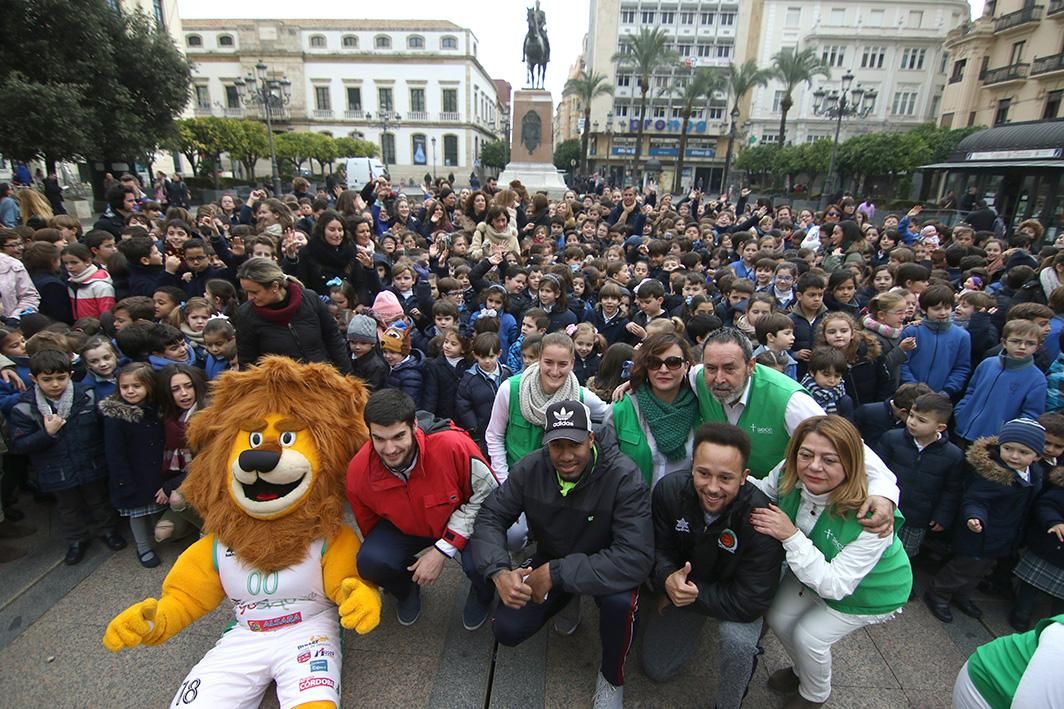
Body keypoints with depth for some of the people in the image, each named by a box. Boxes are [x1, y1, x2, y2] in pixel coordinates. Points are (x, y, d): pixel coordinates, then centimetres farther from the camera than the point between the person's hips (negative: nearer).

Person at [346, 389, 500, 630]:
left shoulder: (453, 445, -36)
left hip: (465, 521, -2)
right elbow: (370, 530, -1)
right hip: (405, 528, 3)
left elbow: (488, 496, -22)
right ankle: (407, 590, 14)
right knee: (369, 561, -24)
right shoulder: (358, 472, -22)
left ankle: (482, 594, 12)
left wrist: (442, 550, -23)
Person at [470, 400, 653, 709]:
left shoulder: (623, 476, -29)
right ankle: (564, 602, 21)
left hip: (603, 566, -3)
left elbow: (636, 558, -35)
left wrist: (556, 573, -36)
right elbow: (490, 516, -10)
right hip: (549, 562, 3)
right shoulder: (530, 468, -17)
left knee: (621, 600, -35)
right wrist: (499, 572, -30)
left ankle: (611, 677, 0)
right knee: (506, 630, -12)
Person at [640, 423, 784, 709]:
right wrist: (668, 579, -35)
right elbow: (658, 549, -14)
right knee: (654, 669, 10)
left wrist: (693, 594, -29)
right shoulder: (669, 489, -26)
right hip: (686, 585, 3)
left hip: (735, 599, -3)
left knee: (736, 638, -35)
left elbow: (750, 603, -32)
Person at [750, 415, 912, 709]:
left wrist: (791, 536, -45)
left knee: (810, 635, -4)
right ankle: (803, 670, 41)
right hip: (815, 573, 5)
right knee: (779, 619, 5)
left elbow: (835, 586, -36)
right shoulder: (789, 476, -29)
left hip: (869, 592, -5)